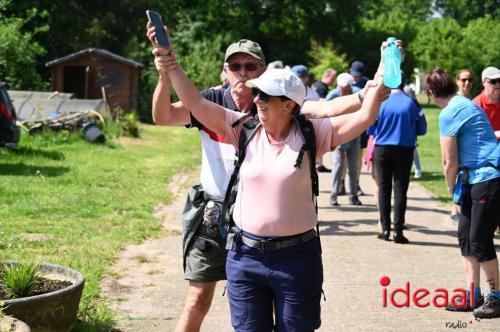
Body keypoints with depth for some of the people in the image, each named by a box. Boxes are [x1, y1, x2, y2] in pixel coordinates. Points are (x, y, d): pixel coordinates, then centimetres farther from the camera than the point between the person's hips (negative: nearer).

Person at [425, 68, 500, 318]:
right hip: (476, 178, 10)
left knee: (479, 239, -5)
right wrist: (456, 186, 16)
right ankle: (473, 295, 15)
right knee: (465, 235, 10)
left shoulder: (449, 114, -14)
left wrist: (451, 187, 4)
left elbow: (450, 162, -12)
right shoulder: (465, 104, 15)